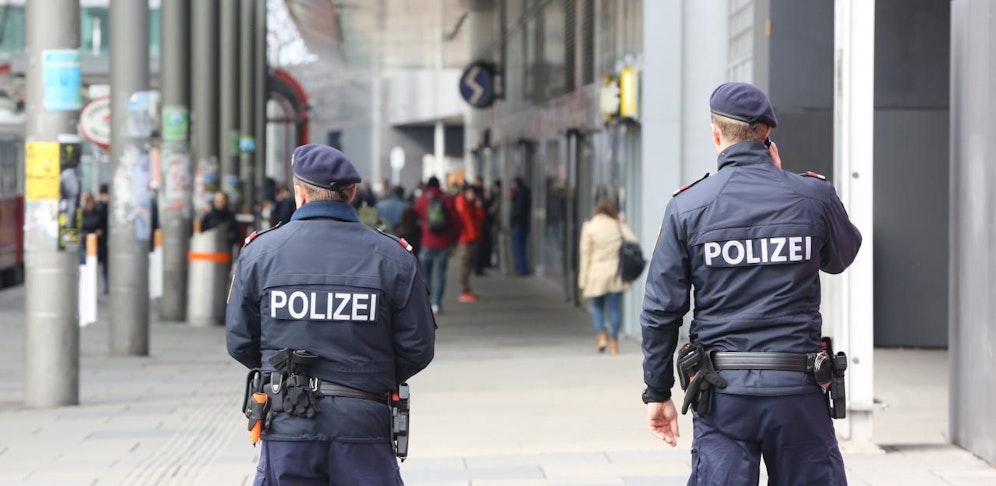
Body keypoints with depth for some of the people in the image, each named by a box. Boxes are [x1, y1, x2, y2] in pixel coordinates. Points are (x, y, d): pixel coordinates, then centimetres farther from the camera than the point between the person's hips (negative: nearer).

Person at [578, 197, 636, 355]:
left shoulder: (589, 227, -4)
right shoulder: (619, 226, 3)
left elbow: (586, 254, -3)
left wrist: (583, 280, 1)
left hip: (596, 274, -2)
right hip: (616, 273, 2)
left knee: (597, 306, 13)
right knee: (615, 308, 7)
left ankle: (602, 336, -3)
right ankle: (614, 342, 7)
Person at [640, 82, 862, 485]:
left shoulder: (688, 205, -2)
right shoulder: (813, 196, -1)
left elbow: (661, 309, -1)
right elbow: (842, 256, 20)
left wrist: (658, 392, 9)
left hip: (720, 391, 0)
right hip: (797, 390, 0)